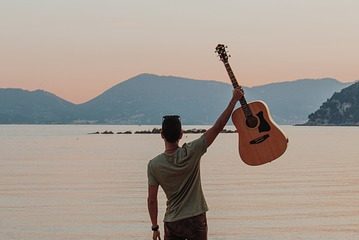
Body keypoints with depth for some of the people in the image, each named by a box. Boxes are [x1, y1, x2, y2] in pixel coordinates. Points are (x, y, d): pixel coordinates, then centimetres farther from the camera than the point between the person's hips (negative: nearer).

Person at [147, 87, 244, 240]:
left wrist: (155, 227, 8)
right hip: (196, 220, -1)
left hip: (172, 223, 1)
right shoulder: (191, 153, -12)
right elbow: (218, 127, -8)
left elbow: (152, 200, -4)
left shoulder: (154, 165, -8)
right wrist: (234, 100, -1)